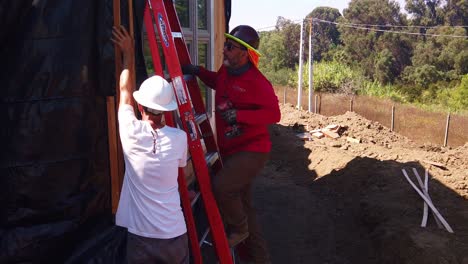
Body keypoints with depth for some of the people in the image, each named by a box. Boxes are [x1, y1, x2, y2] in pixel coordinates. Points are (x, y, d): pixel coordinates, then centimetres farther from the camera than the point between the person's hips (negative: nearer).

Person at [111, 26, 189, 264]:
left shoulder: (131, 133, -13)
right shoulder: (179, 138, -10)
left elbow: (125, 91, 5)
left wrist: (128, 54, 15)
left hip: (140, 238, -1)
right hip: (175, 236, 1)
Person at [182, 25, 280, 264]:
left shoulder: (257, 82, -20)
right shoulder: (225, 72, 3)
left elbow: (273, 114, -26)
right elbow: (216, 81, 25)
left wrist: (239, 115, -33)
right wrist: (198, 71, 8)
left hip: (252, 150, -8)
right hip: (230, 151, 8)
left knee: (221, 186, -29)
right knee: (242, 205, 15)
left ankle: (238, 228, 3)